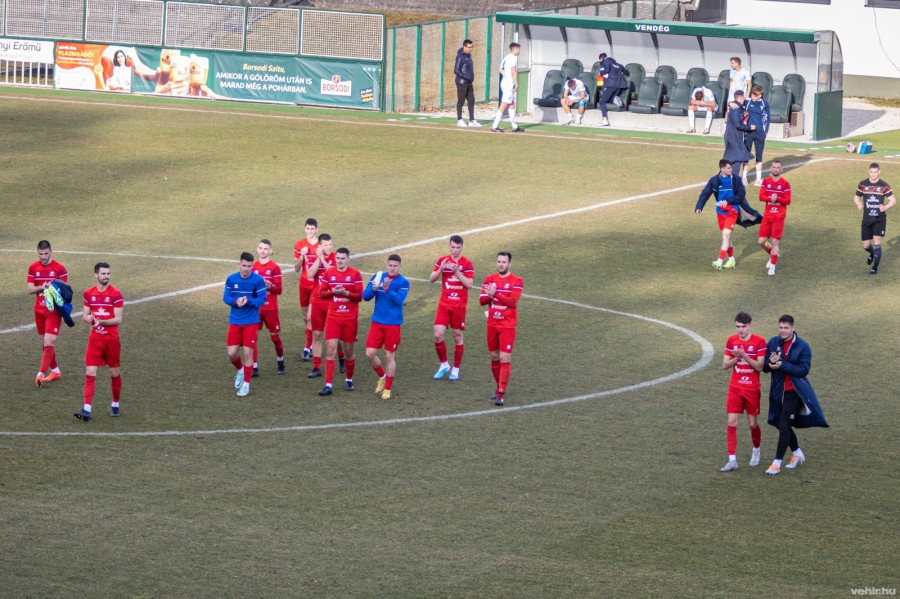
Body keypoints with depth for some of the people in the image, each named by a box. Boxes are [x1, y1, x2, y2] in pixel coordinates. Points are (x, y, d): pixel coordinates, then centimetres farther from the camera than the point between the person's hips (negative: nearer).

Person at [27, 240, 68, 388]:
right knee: (44, 343, 10)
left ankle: (41, 374, -16)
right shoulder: (33, 268, 4)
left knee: (49, 342, -14)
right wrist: (42, 287, -17)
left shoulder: (59, 269, -7)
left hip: (54, 311, -5)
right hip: (39, 310, 5)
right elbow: (29, 289, 1)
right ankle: (55, 371, 24)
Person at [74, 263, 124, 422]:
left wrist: (101, 321, -24)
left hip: (111, 339, -2)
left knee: (114, 372, 10)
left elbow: (118, 319, -10)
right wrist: (88, 318, -12)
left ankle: (115, 405, 28)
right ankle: (87, 410, -13)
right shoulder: (88, 294, 5)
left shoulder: (116, 294, -7)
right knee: (90, 372, -8)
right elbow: (85, 315, 11)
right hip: (94, 339, 2)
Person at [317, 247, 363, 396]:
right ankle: (328, 385, -9)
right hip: (333, 318, 1)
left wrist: (346, 293, -23)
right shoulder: (328, 273, 3)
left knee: (348, 352, 8)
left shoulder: (355, 274, -3)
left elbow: (359, 296, -7)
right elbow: (321, 293, 3)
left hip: (350, 318, -1)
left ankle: (349, 380, 29)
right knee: (331, 350, -8)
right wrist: (333, 291, -15)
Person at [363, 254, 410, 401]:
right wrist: (373, 290, -20)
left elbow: (399, 300, -20)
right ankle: (382, 377, 26)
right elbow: (365, 296, 0)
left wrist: (387, 289, -34)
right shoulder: (378, 277, 3)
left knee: (390, 356, 2)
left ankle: (388, 389, 14)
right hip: (377, 322, 3)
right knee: (370, 353, -2)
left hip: (393, 324, -3)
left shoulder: (403, 282, -7)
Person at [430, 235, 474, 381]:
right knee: (438, 335, -7)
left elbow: (469, 284, -14)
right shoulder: (443, 260, 4)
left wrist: (457, 271, -23)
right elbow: (431, 279, 2)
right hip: (444, 304, 2)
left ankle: (456, 369, 15)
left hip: (459, 306, -2)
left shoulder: (467, 264, -5)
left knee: (457, 336, 4)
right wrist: (441, 269, -16)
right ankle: (443, 365, 13)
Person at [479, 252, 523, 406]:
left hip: (507, 325, -5)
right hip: (492, 324, 5)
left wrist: (495, 294, -28)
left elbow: (513, 301, -20)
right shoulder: (490, 279, 6)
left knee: (505, 359, -11)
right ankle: (500, 387, 29)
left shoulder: (516, 281, -7)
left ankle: (501, 394, -11)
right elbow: (482, 300, 0)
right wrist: (489, 295, -21)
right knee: (494, 357, 12)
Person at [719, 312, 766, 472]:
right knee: (732, 423, -8)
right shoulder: (731, 341, 2)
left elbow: (759, 366, -13)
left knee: (752, 424, 6)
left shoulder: (759, 342, -8)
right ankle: (732, 460, -8)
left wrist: (744, 356, -24)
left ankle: (756, 451, 35)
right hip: (735, 387, 2)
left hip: (752, 388, -2)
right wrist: (736, 358, -15)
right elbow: (725, 365, 3)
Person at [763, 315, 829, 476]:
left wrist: (782, 365, -25)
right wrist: (771, 362, -21)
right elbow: (764, 367, 3)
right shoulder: (773, 343, 3)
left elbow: (803, 370, -17)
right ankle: (797, 454, 37)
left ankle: (777, 463, -9)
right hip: (778, 391, 5)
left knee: (784, 425, -12)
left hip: (794, 392, -5)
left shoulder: (803, 347, -9)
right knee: (783, 425, 15)